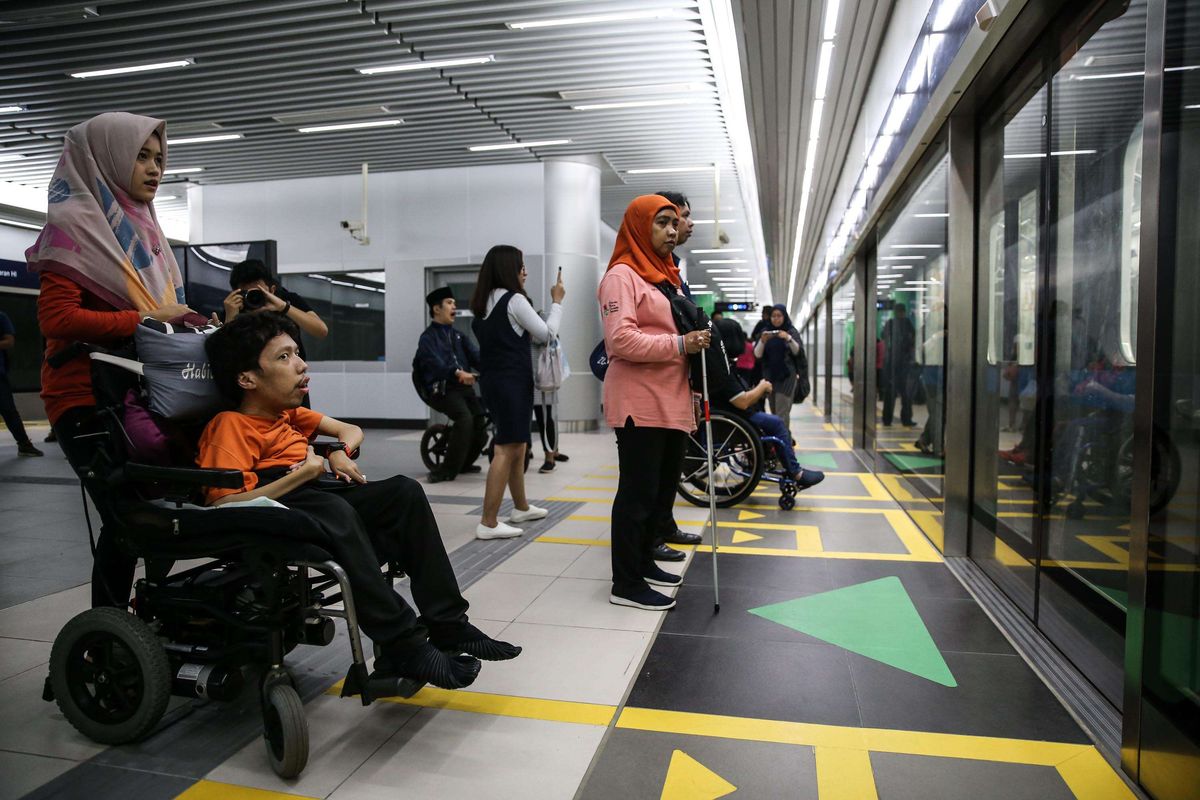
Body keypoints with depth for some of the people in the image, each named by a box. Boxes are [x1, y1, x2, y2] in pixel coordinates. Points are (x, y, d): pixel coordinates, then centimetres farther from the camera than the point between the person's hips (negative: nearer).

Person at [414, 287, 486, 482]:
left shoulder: (458, 336, 22)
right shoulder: (428, 337, 1)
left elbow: (476, 356, 5)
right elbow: (435, 362, -20)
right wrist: (458, 373, -38)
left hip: (464, 388, 6)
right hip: (443, 389, -6)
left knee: (480, 427, -4)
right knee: (465, 418, -30)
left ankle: (464, 463, 24)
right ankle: (448, 469, -19)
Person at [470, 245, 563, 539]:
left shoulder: (484, 303, 13)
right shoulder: (514, 300, -11)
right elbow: (547, 333, -6)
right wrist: (557, 302, 5)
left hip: (493, 380, 9)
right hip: (512, 381, -9)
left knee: (516, 446, 18)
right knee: (506, 449, -9)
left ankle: (521, 507, 30)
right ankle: (488, 523, -11)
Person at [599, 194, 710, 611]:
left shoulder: (666, 276, 20)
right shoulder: (622, 275, -9)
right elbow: (621, 340, -20)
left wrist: (696, 339, 13)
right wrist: (678, 344, -19)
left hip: (671, 402, 9)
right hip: (639, 404, -9)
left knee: (663, 489, 16)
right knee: (638, 492, -3)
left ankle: (643, 562, 31)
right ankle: (626, 584, 8)